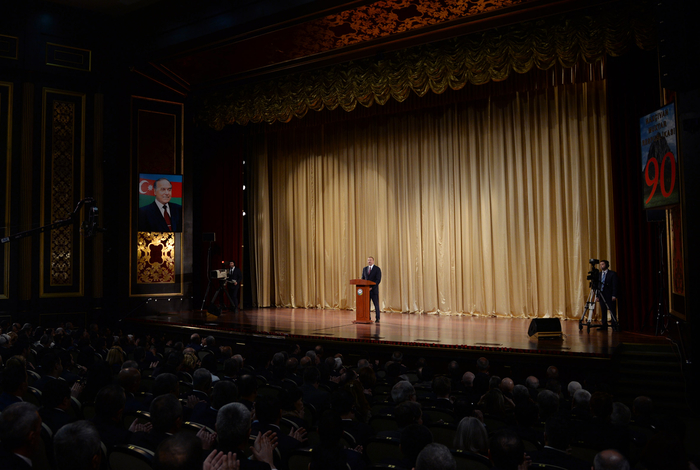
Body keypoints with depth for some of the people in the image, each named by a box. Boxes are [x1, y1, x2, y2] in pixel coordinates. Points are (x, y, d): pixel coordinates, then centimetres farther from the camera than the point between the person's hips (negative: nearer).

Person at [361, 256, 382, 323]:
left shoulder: (377, 269, -3)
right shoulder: (364, 269, 13)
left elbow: (378, 280, -10)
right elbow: (363, 279, 15)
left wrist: (372, 287, -18)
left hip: (374, 290, -4)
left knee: (376, 304, 1)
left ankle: (377, 319, 7)